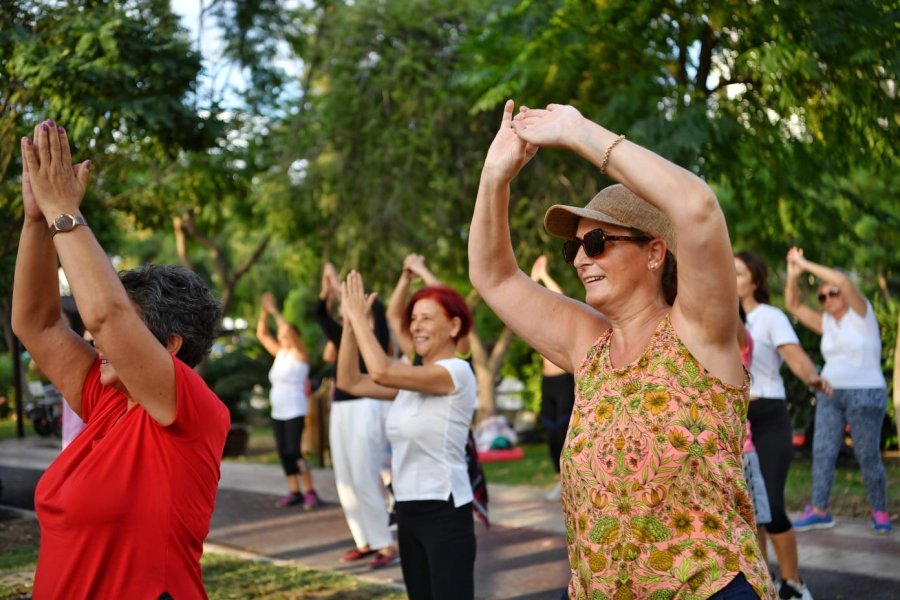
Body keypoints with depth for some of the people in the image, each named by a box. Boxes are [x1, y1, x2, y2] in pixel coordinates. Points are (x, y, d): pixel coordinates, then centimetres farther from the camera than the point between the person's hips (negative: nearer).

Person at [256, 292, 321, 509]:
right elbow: (262, 334, 15)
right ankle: (294, 492, 13)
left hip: (295, 412, -8)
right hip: (278, 412, 8)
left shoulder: (299, 353, -6)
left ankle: (310, 492, -8)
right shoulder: (279, 353, 13)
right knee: (283, 453, 6)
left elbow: (289, 330, -22)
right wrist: (264, 312, 3)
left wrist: (275, 311, -19)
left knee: (293, 452, -13)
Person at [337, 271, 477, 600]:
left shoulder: (457, 371, -13)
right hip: (408, 509, 8)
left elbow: (382, 372, -25)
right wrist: (349, 322, 1)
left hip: (444, 511, -8)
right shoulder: (412, 378, 12)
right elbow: (350, 381, 10)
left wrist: (359, 316, -15)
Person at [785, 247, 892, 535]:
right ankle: (819, 510, 3)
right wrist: (793, 275, -5)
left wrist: (806, 264, -19)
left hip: (865, 395, -6)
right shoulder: (826, 322, 10)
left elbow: (844, 281, -22)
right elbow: (793, 306, 9)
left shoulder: (861, 314, -7)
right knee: (822, 452, -1)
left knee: (868, 457, -1)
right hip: (830, 395, 6)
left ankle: (880, 511, 13)